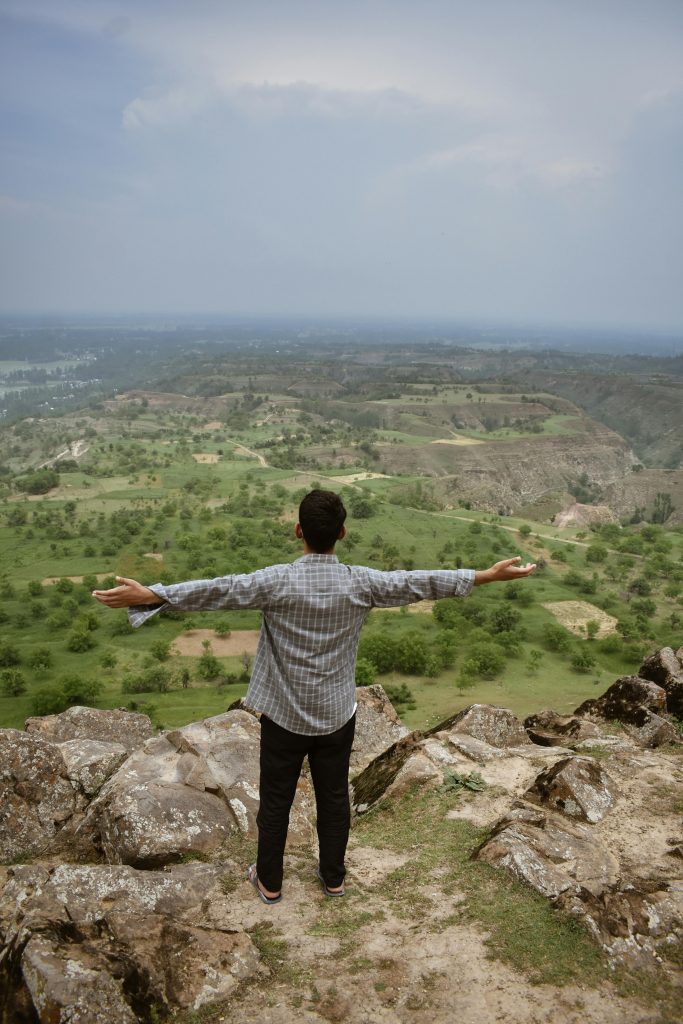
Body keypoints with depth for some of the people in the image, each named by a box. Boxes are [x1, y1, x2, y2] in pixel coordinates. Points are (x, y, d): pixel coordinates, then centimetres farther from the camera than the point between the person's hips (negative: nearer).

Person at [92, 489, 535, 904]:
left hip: (283, 715, -2)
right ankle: (334, 876, 37)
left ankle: (270, 881, 34)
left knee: (276, 801, 16)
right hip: (337, 714, 2)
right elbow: (418, 582, -8)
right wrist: (488, 575, 0)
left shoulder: (277, 581, -20)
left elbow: (216, 591, -27)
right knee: (334, 798, 20)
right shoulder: (361, 583, -13)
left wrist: (147, 595, -29)